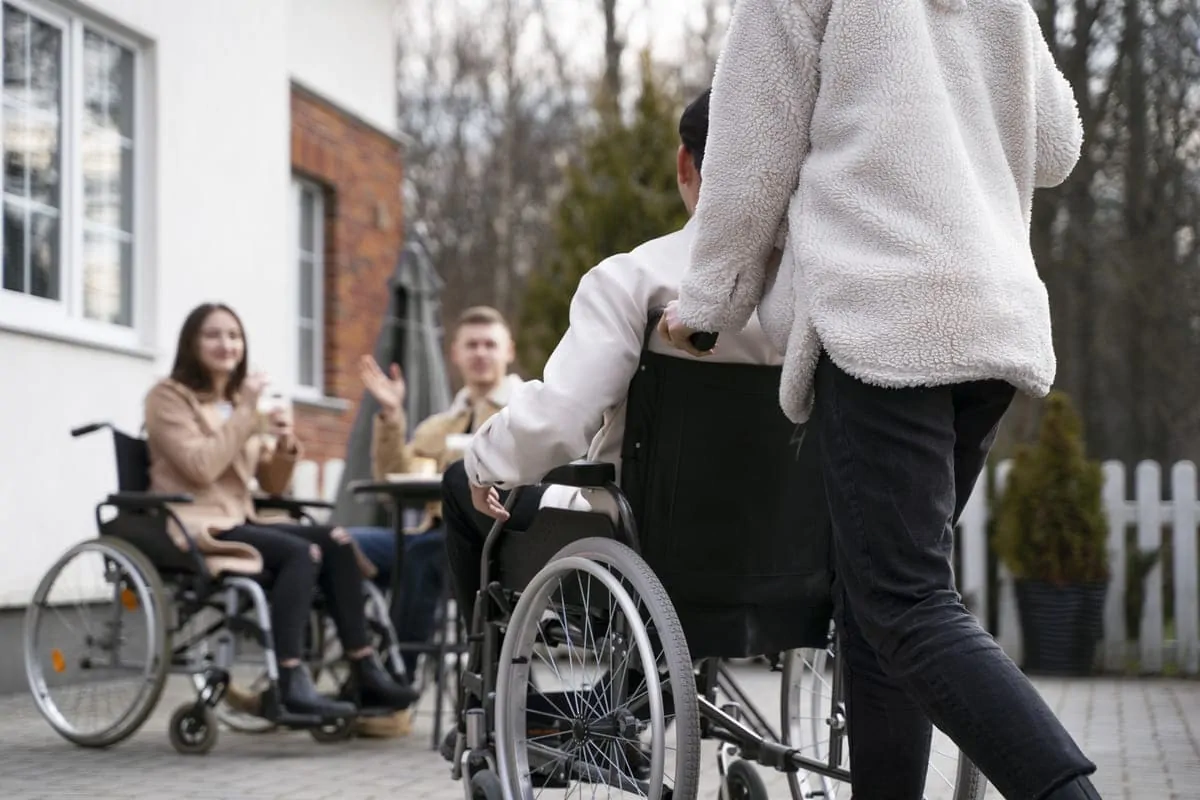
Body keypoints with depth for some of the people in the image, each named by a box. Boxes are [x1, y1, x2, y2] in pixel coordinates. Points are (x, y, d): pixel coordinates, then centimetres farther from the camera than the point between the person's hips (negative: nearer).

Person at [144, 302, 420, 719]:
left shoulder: (238, 400, 22)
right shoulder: (168, 397, 0)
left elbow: (273, 485, 16)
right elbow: (201, 468, -17)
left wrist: (284, 446, -4)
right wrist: (245, 413, -15)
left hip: (238, 521, 7)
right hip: (195, 527, -7)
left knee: (336, 540, -16)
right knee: (301, 552, -29)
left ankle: (365, 674, -18)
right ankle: (291, 684, -36)